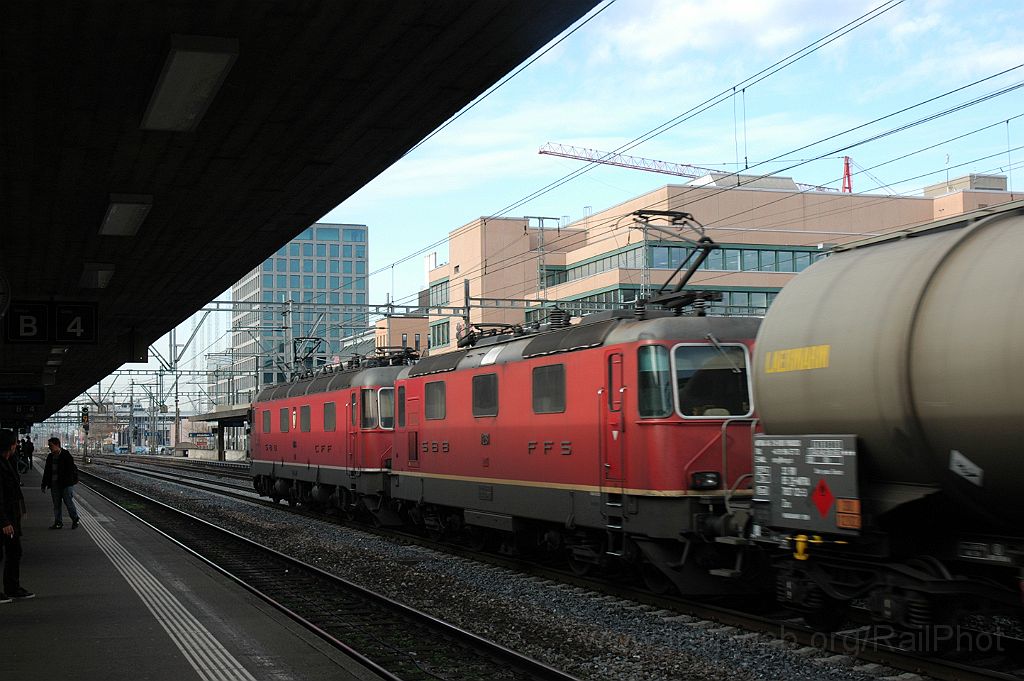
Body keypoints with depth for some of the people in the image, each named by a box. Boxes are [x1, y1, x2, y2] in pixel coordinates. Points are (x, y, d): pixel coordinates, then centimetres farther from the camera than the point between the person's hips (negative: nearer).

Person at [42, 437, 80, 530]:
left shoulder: (66, 455, -9)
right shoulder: (50, 457, 10)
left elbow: (72, 469, -11)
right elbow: (46, 471, 16)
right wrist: (44, 485, 15)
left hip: (66, 484, -6)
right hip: (54, 484, 6)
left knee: (69, 503, -1)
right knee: (56, 504, 9)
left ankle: (75, 520, 16)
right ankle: (58, 522, 16)